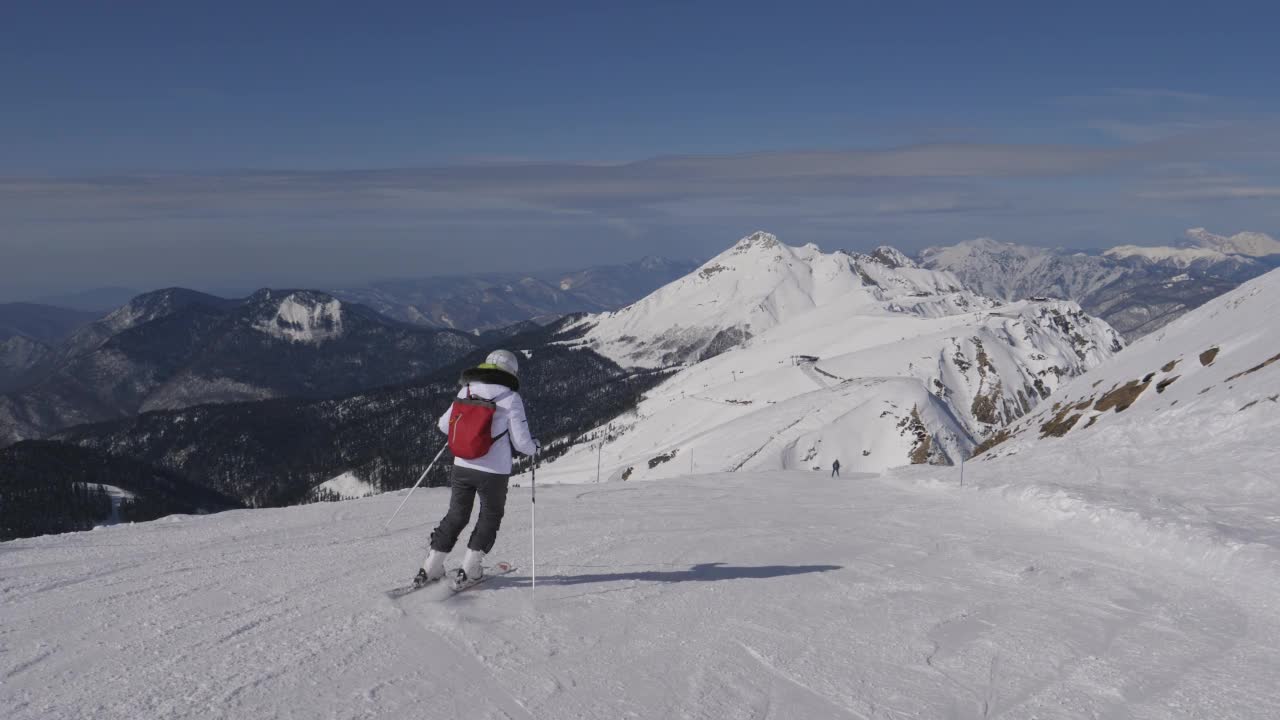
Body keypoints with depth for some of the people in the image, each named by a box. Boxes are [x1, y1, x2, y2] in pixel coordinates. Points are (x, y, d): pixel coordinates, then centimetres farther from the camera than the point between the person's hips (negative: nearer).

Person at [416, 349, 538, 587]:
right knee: (490, 518, 18)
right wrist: (534, 446, 12)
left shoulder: (466, 390, 0)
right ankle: (470, 569, 13)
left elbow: (445, 426, 9)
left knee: (456, 516, 19)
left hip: (462, 467, 4)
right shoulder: (510, 398, -11)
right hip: (494, 472, -4)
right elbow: (521, 443, -9)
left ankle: (431, 568, 17)